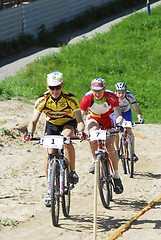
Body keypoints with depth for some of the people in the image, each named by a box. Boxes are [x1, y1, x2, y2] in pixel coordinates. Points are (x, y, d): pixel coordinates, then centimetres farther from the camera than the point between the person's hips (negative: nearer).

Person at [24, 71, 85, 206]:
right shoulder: (43, 100, -24)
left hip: (69, 123, -2)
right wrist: (30, 133, -46)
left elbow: (79, 120, -32)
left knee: (66, 136, -36)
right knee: (49, 153, -14)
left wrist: (81, 131, -54)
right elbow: (34, 121, -25)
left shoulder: (70, 99, -29)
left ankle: (72, 171, -22)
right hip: (51, 124, 2)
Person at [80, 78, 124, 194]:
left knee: (110, 146, -18)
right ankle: (95, 161, -17)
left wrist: (118, 124, -55)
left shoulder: (111, 96, -30)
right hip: (93, 118, 1)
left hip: (108, 117, -1)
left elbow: (119, 115, -34)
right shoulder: (87, 98, -28)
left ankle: (116, 176, -4)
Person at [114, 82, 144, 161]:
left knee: (129, 130, -16)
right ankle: (117, 150, 7)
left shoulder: (130, 96, -31)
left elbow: (136, 109, -36)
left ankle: (133, 153, -12)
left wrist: (140, 117, -54)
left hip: (126, 112, 0)